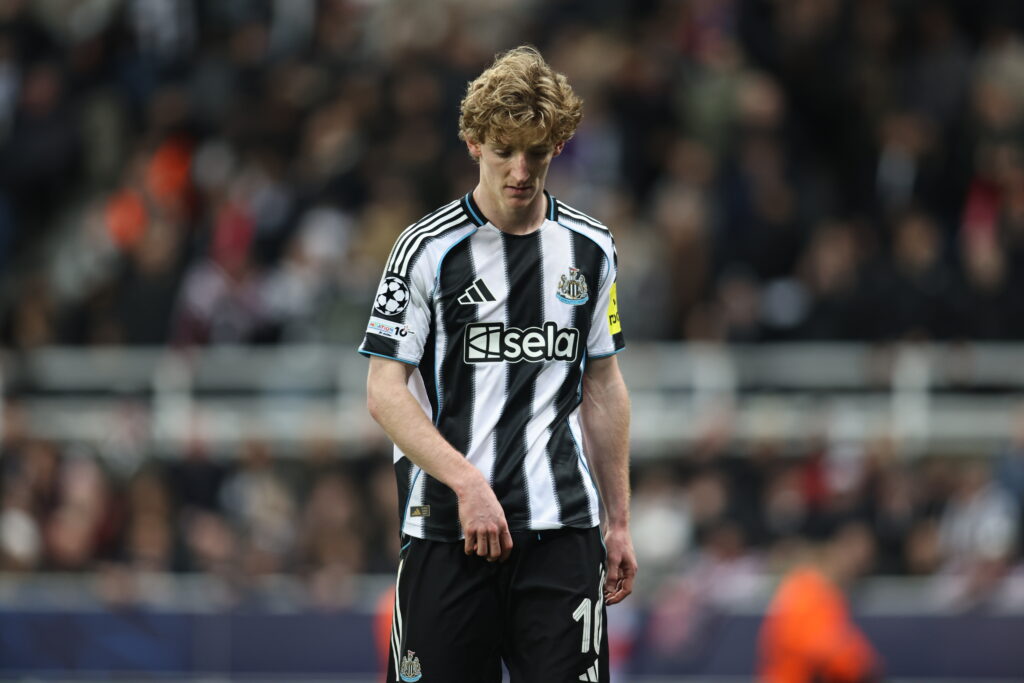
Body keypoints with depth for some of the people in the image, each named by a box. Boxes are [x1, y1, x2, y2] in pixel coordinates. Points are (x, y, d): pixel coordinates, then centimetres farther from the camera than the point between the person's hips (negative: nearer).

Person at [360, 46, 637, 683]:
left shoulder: (590, 248, 10)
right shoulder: (429, 248, -2)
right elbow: (385, 392, -5)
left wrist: (619, 523, 14)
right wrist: (467, 481, -17)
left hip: (564, 528, 3)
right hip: (447, 528, -3)